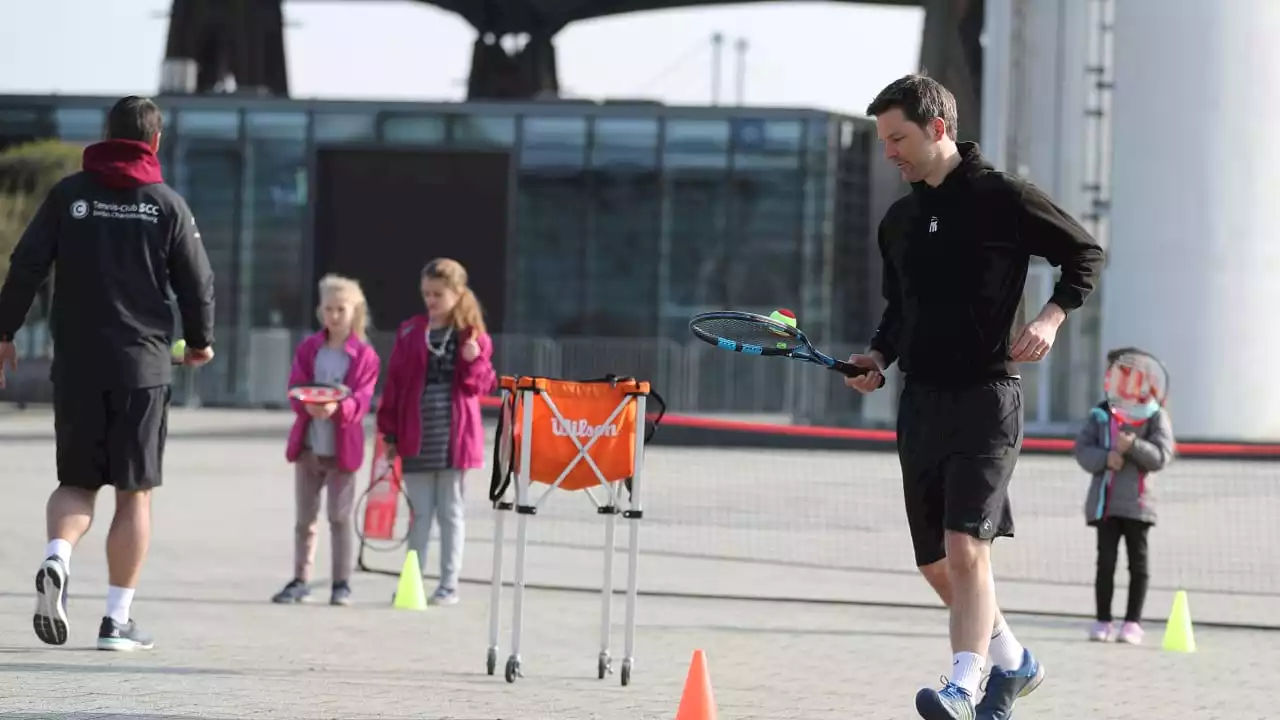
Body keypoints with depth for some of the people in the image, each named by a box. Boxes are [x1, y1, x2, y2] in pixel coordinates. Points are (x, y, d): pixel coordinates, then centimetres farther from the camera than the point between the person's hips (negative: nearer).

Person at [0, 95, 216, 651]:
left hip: (75, 367, 2)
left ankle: (57, 559, -17)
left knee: (77, 482, 14)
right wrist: (199, 341, 19)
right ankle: (117, 620, 1)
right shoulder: (167, 205, 0)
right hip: (143, 367, -2)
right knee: (134, 493, 5)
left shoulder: (68, 194, 4)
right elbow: (198, 282, 2)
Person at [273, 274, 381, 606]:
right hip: (308, 444, 3)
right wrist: (308, 405, -24)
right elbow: (295, 389, -2)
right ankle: (300, 580, 15)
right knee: (305, 516, 9)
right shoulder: (308, 348, 6)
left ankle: (342, 583, 7)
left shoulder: (364, 355, -3)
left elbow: (361, 400, -11)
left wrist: (337, 407, -32)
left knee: (341, 517, 1)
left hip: (342, 447, -3)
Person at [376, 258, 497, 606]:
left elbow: (483, 385, 4)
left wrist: (474, 362, -17)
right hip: (416, 433, 1)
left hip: (454, 434, -1)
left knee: (451, 511, 5)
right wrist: (390, 433, 3)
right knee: (419, 511, 6)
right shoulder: (410, 332, 5)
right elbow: (394, 382, 5)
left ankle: (449, 584, 9)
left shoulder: (473, 336, 2)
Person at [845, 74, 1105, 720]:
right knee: (935, 565, 10)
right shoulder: (898, 221, 13)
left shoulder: (1003, 198, -6)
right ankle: (1012, 662, 30)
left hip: (985, 397, -7)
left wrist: (1051, 316, -14)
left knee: (965, 550, -19)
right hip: (920, 401, 7)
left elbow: (1086, 253, 1)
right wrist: (879, 357, 6)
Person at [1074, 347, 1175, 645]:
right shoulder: (1100, 413, 7)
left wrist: (1133, 446, -23)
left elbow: (1162, 455, -8)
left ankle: (1133, 622, 8)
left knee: (1138, 561, 3)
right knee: (1105, 560, 2)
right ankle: (1103, 621, 8)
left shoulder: (1155, 415, 0)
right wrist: (1105, 458, -16)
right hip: (1104, 500, 2)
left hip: (1137, 501, -2)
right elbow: (1082, 449, 2)